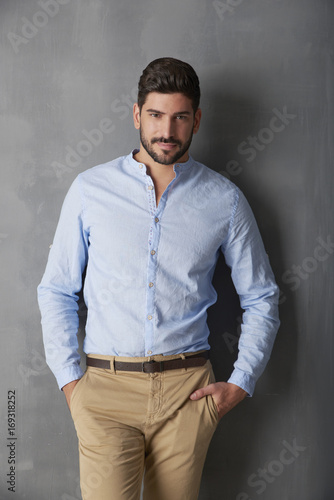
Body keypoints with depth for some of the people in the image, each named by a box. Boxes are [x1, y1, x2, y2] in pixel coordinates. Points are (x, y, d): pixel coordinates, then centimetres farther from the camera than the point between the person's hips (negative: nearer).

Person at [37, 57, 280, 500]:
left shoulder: (225, 200, 4)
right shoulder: (90, 190, 3)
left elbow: (261, 298, 11)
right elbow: (56, 290, 8)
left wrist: (240, 383, 4)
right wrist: (69, 378, 1)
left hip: (188, 388, 1)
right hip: (107, 385, 0)